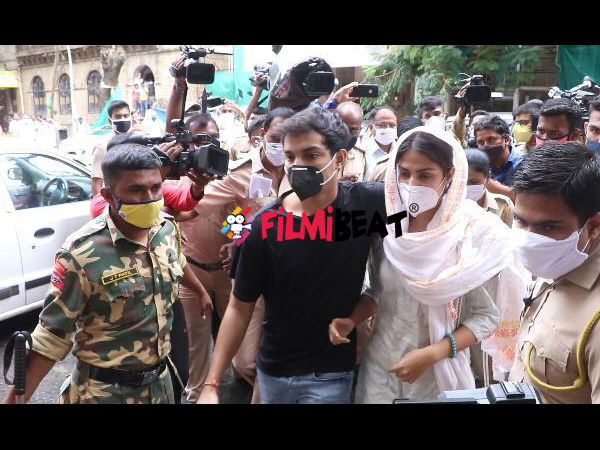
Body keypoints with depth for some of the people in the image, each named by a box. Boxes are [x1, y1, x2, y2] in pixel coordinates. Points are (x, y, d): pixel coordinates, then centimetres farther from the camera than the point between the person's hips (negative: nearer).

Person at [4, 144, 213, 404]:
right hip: (106, 391, -5)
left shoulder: (167, 228, -6)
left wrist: (201, 292, 31)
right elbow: (52, 334, -17)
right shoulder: (82, 254, -23)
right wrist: (15, 399, -16)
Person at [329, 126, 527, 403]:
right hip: (380, 363, 3)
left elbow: (486, 316, -12)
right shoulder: (386, 224, -6)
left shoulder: (477, 232, -16)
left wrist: (431, 354, -20)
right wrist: (351, 320, -10)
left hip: (439, 370, -3)